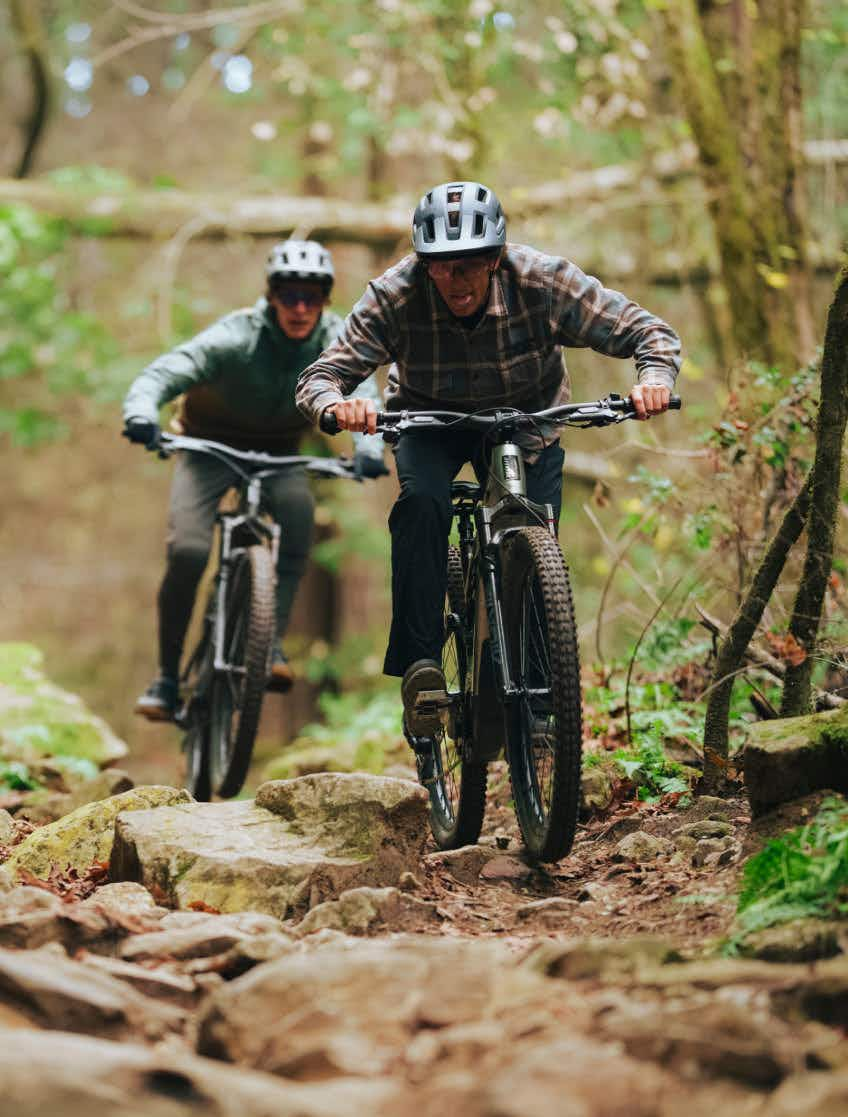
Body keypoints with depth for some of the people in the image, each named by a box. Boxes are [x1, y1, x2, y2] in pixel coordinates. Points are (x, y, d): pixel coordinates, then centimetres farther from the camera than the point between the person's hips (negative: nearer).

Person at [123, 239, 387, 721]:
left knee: (299, 507, -32)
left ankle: (273, 642, -28)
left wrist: (368, 445, -52)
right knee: (189, 552, -22)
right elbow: (164, 372, -35)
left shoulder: (336, 339, -17)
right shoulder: (236, 337, -26)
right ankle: (168, 676, -6)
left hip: (278, 453, 2)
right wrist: (141, 412, -58)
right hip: (211, 447, -2)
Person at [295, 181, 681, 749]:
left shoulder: (543, 281, -29)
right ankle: (419, 665, -27)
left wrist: (654, 376, -44)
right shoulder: (395, 295, -29)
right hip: (430, 420, -1)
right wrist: (337, 403, -51)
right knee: (424, 504, -31)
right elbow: (317, 377, -27)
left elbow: (651, 332, -22)